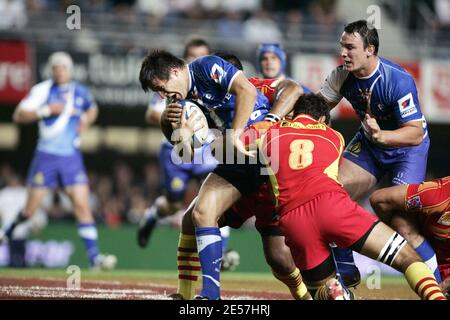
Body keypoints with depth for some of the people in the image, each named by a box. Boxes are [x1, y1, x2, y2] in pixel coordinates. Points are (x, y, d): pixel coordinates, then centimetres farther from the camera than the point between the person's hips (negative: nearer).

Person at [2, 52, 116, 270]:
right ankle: (8, 232, 33)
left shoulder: (81, 92, 7)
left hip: (71, 156, 2)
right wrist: (47, 110, -19)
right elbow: (19, 115, -10)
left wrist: (85, 121, 7)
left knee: (82, 205, -10)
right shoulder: (42, 90, -3)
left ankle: (94, 256, -13)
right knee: (30, 210, 3)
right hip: (46, 156, -2)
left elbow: (92, 110, 29)